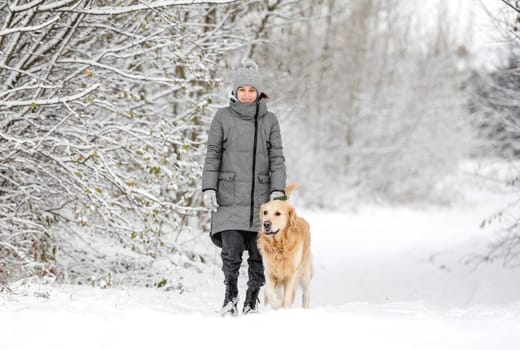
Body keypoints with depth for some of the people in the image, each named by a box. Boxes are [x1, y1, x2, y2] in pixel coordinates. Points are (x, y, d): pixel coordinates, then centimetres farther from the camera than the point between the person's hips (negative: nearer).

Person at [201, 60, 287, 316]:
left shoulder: (269, 120, 7)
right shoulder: (223, 117, 4)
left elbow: (277, 158, 7)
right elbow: (212, 155, 5)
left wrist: (278, 191, -3)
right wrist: (208, 189, -3)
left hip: (260, 197, 2)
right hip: (229, 196, -1)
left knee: (259, 253, 1)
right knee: (232, 251, -13)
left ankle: (252, 300, 18)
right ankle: (230, 294, 9)